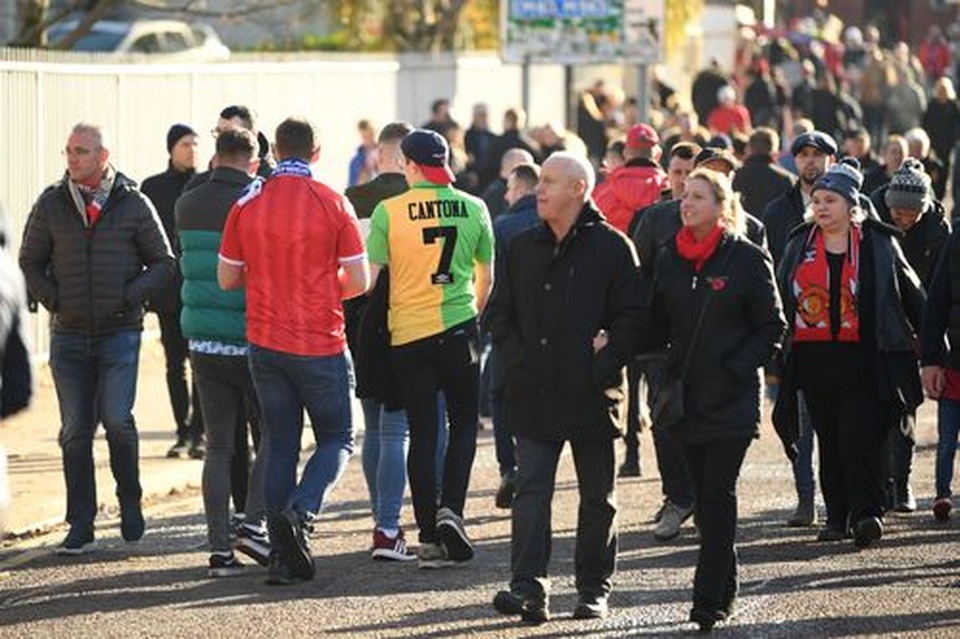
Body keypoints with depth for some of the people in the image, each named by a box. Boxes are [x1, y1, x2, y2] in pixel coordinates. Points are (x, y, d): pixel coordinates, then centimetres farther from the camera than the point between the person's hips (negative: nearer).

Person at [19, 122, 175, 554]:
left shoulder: (133, 204, 0)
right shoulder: (51, 205, 4)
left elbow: (163, 262, 5)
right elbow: (30, 261, 12)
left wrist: (130, 296, -9)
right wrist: (52, 299, -2)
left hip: (119, 332, -2)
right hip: (69, 335, 2)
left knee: (116, 419, -14)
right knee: (75, 432, 1)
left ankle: (130, 501, 10)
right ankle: (80, 527, 7)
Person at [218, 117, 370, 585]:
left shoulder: (247, 204, 0)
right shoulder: (332, 204, -9)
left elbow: (227, 278, 4)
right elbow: (359, 281, -7)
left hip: (265, 344, 3)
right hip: (321, 344, -3)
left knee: (279, 443, 10)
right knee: (337, 437, 10)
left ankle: (284, 556, 7)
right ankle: (300, 512, -16)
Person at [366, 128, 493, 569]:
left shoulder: (388, 211, -5)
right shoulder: (473, 208, 2)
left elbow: (370, 276, -7)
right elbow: (486, 278, 12)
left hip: (407, 333, 0)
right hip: (459, 330, 0)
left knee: (422, 432, 5)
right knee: (464, 422, 14)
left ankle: (429, 536, 4)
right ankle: (451, 509, -6)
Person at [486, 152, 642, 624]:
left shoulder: (611, 247, -3)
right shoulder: (522, 248, 10)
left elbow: (632, 318, -5)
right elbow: (498, 313, 13)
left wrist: (603, 369, -14)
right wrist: (517, 359, -2)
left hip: (591, 395, -3)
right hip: (533, 395, 3)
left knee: (597, 497, 9)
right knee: (531, 491, -8)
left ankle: (594, 589, 19)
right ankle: (529, 589, -14)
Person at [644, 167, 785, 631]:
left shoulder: (747, 259, -4)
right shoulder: (670, 259, 10)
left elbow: (772, 327, -1)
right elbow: (657, 324, 15)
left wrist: (737, 368, -12)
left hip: (732, 399, -5)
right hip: (686, 396, 5)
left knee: (716, 493, -11)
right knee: (704, 496, 8)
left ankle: (709, 599, -13)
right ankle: (724, 589, 19)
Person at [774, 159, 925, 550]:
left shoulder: (878, 243, 2)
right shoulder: (800, 245, 11)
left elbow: (911, 295, 8)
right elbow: (781, 299, 15)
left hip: (862, 358, -4)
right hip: (814, 359, 4)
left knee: (859, 436, -13)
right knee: (828, 440, 8)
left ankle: (867, 514, -16)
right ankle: (837, 517, 15)